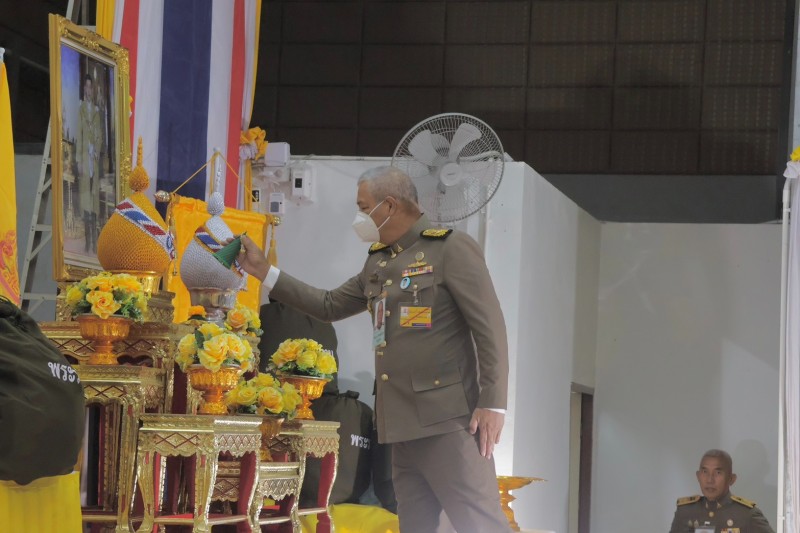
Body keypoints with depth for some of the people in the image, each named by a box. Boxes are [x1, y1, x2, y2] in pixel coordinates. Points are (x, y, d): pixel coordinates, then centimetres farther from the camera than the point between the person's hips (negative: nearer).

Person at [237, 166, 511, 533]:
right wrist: (263, 271, 26)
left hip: (447, 420, -8)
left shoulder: (451, 249, -6)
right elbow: (329, 306, 30)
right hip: (405, 424, 8)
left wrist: (493, 404, -16)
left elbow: (490, 327, -10)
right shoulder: (377, 262, 19)